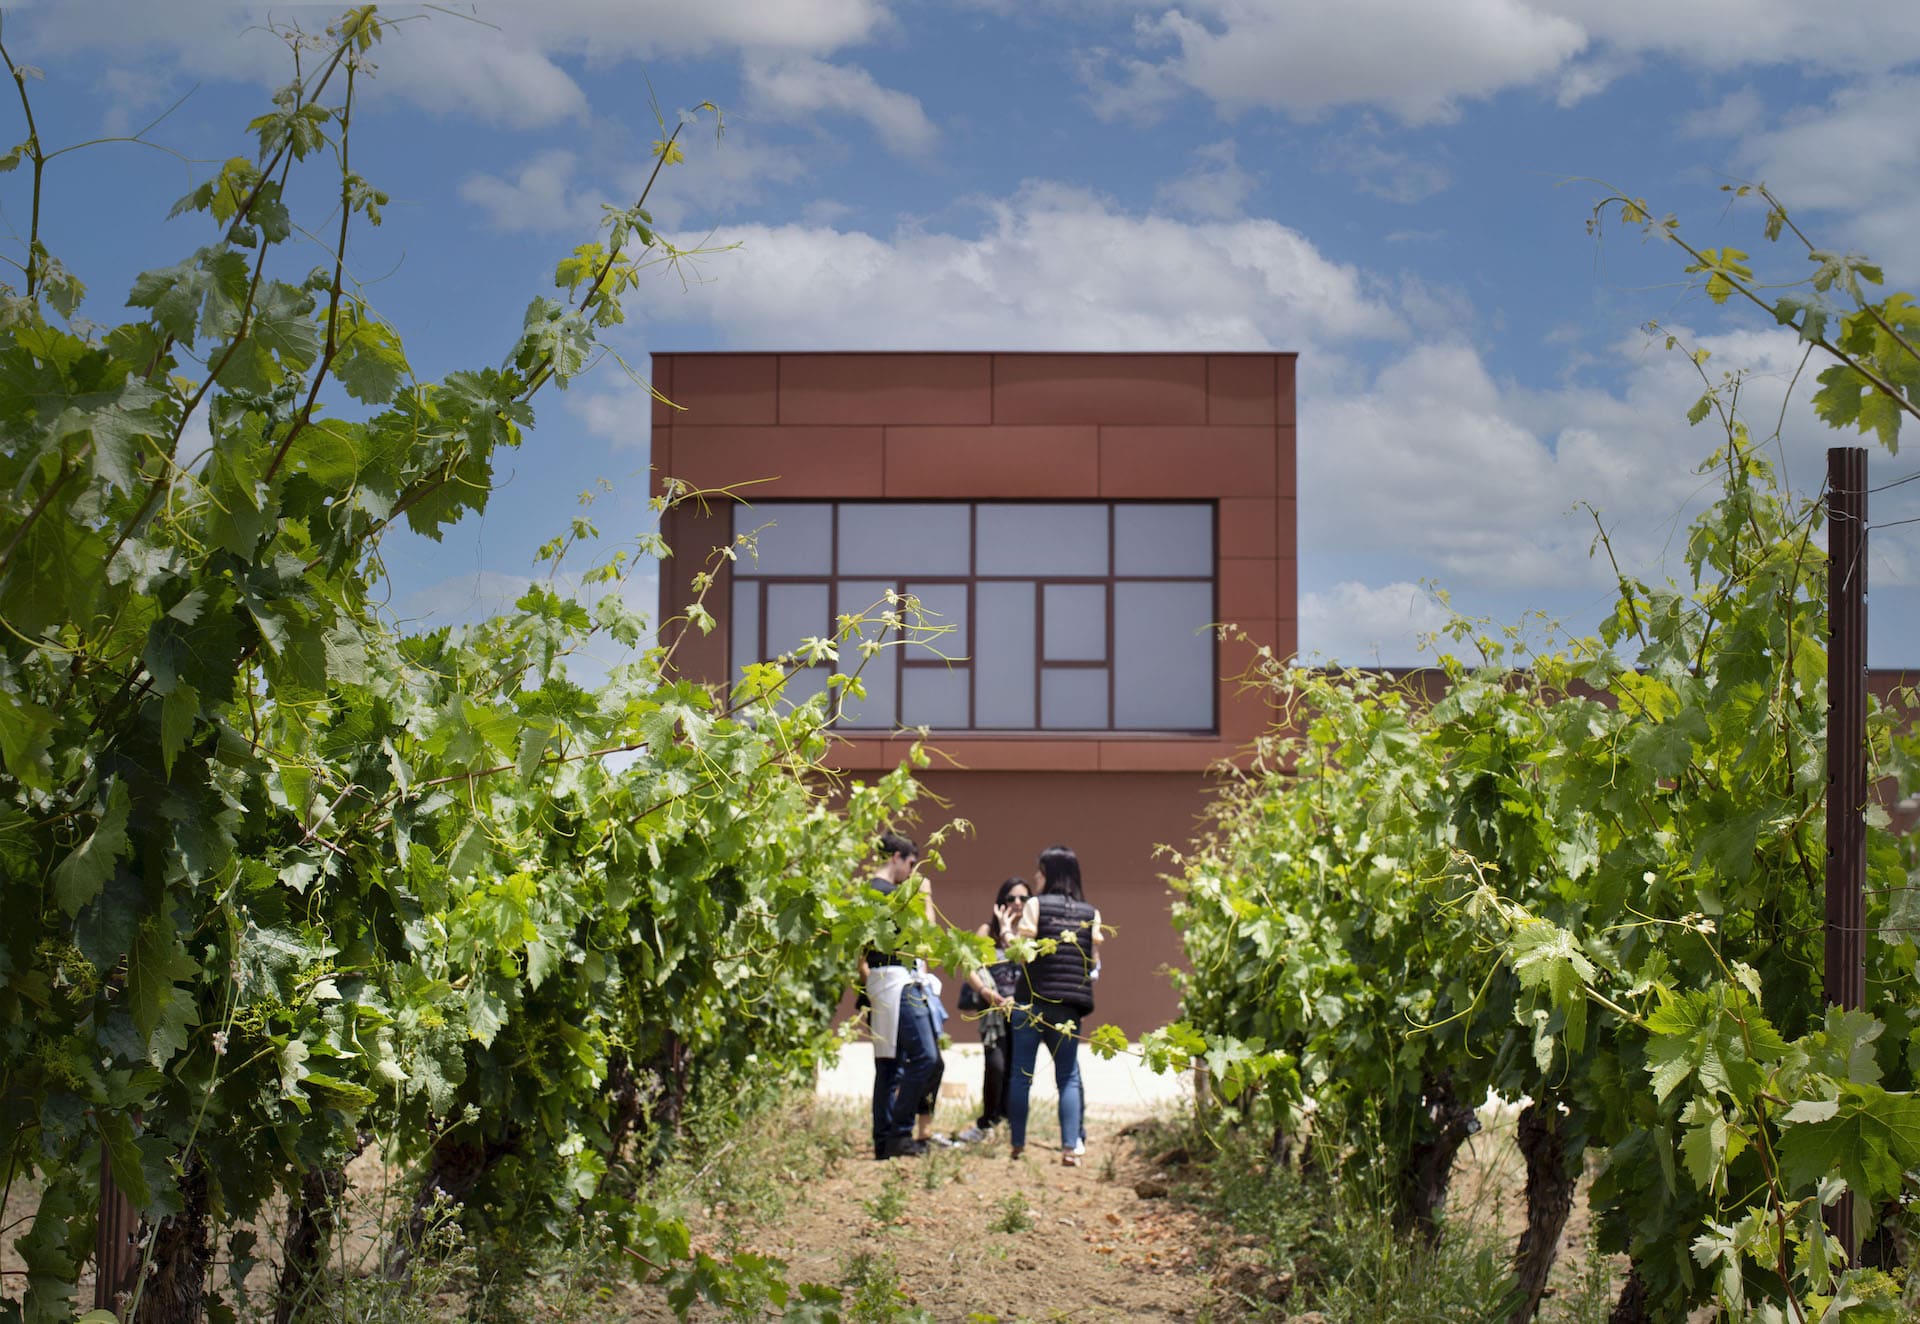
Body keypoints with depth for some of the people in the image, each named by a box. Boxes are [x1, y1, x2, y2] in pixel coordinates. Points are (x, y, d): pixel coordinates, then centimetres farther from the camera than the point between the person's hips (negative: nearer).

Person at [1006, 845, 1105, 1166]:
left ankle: (1017, 1143, 9)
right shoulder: (1091, 913, 8)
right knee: (1068, 1076, 7)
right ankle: (1071, 1147, -4)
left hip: (1033, 1001, -3)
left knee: (1021, 1073, 6)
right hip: (1070, 1005, 3)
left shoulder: (1036, 905, -3)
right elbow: (1094, 960, 7)